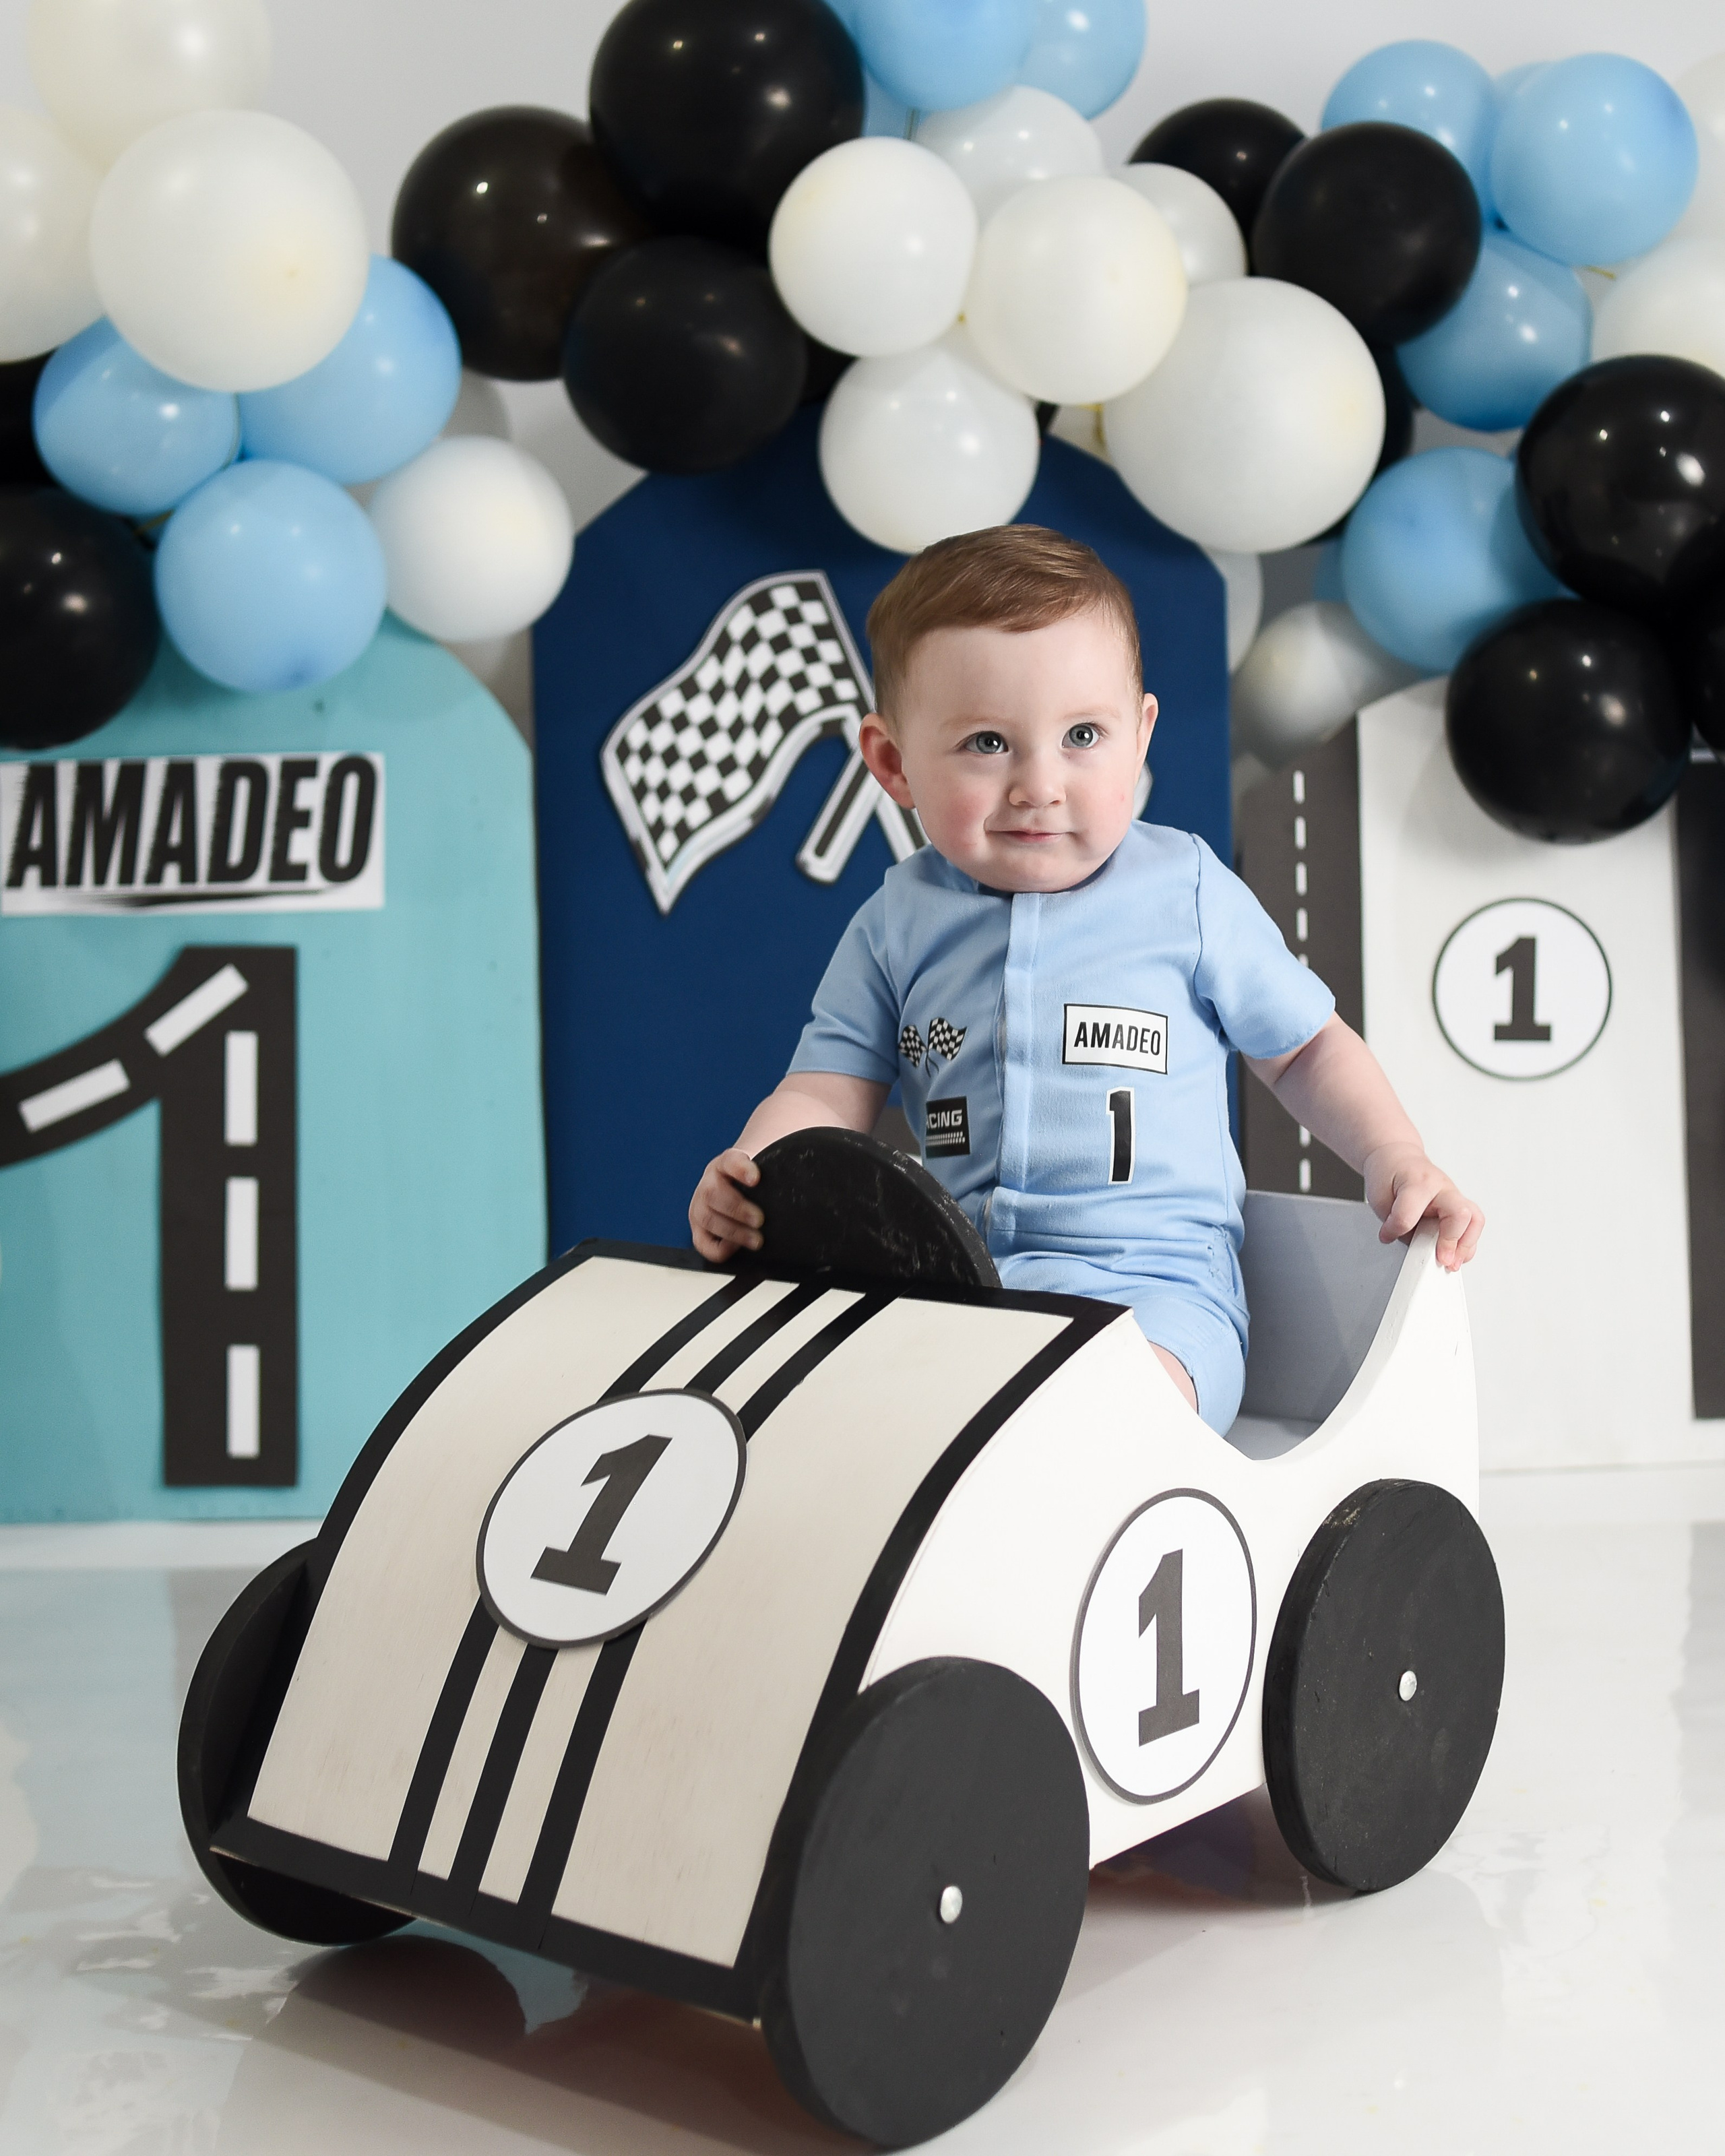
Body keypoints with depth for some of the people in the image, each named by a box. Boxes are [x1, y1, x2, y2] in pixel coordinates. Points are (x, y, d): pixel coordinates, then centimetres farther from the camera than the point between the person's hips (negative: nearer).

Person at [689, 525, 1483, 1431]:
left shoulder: (1188, 892, 3)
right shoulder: (895, 926, 8)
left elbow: (1305, 1046, 14)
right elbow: (826, 1093, 5)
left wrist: (1395, 1159, 0)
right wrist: (749, 1180, -16)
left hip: (1150, 1283, -3)